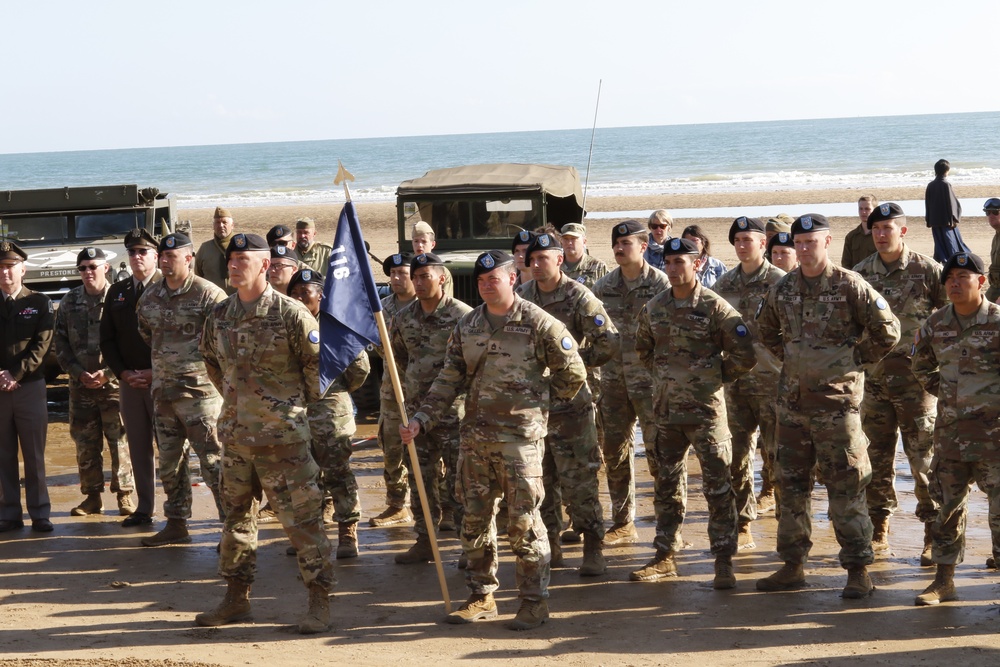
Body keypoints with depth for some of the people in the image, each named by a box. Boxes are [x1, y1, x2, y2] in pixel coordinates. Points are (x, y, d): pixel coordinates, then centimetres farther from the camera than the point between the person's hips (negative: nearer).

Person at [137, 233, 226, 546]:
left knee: (213, 461, -6)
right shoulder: (149, 298, 9)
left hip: (200, 390, -7)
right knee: (169, 463, 13)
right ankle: (176, 524, 24)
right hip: (162, 391, 7)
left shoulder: (209, 295, -11)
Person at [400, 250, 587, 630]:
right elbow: (449, 381, 10)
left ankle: (535, 600, 7)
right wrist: (421, 420, 0)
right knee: (475, 517, 10)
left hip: (521, 437, -5)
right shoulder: (467, 327, 9)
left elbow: (574, 373, 0)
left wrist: (538, 400, 8)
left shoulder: (538, 323, -6)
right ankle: (482, 597, 21)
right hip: (475, 436, 5)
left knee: (524, 520, -3)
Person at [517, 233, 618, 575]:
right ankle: (550, 544, 20)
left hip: (569, 399, -5)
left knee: (579, 478, -6)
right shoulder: (521, 297, 7)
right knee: (539, 476, 10)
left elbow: (609, 341, -11)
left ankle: (593, 549, 0)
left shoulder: (579, 297, -9)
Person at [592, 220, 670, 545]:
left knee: (658, 450, -6)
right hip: (613, 378, 5)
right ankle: (623, 524, 20)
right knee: (615, 451, 10)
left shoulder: (661, 284, -6)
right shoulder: (603, 287, 9)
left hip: (651, 377, -5)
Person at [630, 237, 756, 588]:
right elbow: (643, 348, 23)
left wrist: (717, 376, -2)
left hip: (706, 407, -5)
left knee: (717, 486, -3)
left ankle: (724, 562, 3)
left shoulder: (714, 307, -10)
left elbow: (744, 355, -9)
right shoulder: (654, 307, 5)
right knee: (667, 484, 12)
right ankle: (665, 555, 22)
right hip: (667, 407, 6)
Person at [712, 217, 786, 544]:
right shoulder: (724, 284, 10)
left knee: (776, 450, -1)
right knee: (738, 455, 4)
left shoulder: (780, 282, -4)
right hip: (735, 379, 4)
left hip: (772, 379, -4)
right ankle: (743, 524, 10)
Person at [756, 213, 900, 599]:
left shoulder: (849, 286, -10)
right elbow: (766, 330, 25)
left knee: (845, 488, -2)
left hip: (837, 400, -6)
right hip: (792, 401, 6)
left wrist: (857, 360, -1)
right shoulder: (783, 290, 6)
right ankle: (793, 565, 20)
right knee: (791, 485, 10)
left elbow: (888, 331, -6)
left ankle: (858, 570, 5)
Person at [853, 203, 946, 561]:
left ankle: (934, 534, 5)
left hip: (915, 374, -4)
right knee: (877, 457, 9)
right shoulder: (861, 273, 6)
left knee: (924, 457, -3)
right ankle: (878, 530, 20)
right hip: (873, 374, 4)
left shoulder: (928, 270, -4)